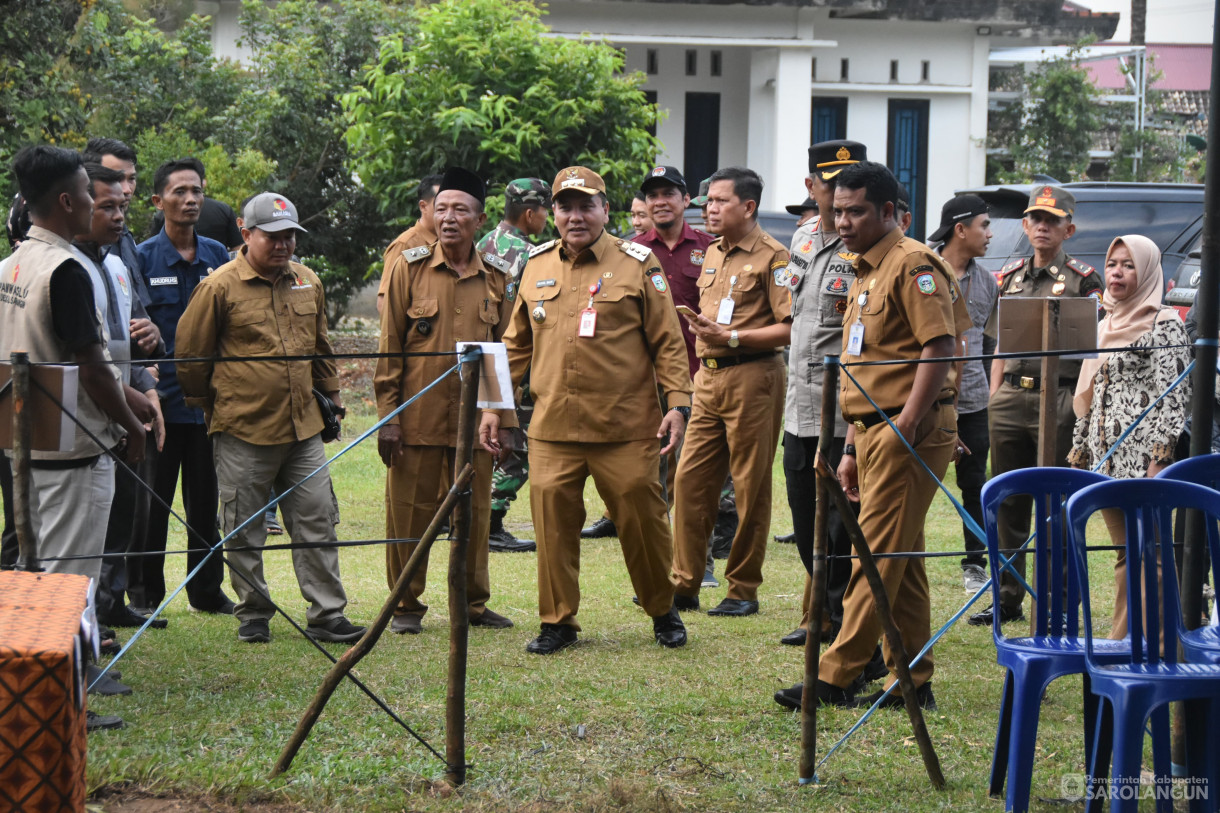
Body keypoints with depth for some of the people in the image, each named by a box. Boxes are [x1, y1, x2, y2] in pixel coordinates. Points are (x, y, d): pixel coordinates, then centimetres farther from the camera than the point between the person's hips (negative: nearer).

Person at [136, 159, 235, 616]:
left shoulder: (217, 256, 9)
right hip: (159, 399, -3)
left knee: (205, 500, 10)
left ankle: (207, 590, 20)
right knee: (152, 502, 2)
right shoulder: (142, 258, -1)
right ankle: (145, 594, 11)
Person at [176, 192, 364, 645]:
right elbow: (190, 354, -1)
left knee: (317, 521, 3)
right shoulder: (219, 287, -7)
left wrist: (330, 396, 23)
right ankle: (253, 616, 17)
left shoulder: (307, 283, 11)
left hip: (303, 427, 5)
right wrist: (205, 407, 6)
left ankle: (327, 616, 9)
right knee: (244, 530, 4)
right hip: (242, 431, -4)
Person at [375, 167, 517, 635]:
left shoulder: (496, 279, 7)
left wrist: (503, 417, 8)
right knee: (410, 514, 3)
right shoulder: (410, 268, 0)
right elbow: (389, 347, 0)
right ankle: (407, 606, 15)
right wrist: (387, 415, -6)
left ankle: (474, 602, 21)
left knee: (475, 513, 8)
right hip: (418, 419, -2)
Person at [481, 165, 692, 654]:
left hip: (626, 427, -3)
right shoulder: (537, 267, 13)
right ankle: (557, 621, 12)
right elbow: (516, 344, 18)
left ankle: (663, 610, 23)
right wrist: (493, 405, 13)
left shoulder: (638, 265, 1)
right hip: (552, 428, 3)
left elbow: (667, 342, 1)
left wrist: (678, 402, -8)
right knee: (552, 521, -1)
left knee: (642, 517, 3)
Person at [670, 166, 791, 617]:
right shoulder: (712, 254, 18)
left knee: (750, 487, 0)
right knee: (690, 479, 5)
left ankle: (744, 590, 8)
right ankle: (684, 584, 11)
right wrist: (699, 326, 13)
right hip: (709, 378, 8)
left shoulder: (772, 257, -8)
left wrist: (731, 337, -19)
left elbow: (791, 327, -16)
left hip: (752, 377, -8)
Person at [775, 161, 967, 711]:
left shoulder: (912, 264, -10)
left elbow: (939, 348, -19)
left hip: (910, 433, -10)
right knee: (901, 563, 11)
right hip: (874, 432, 10)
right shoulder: (866, 274, 21)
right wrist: (853, 448, 21)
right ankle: (911, 682, 15)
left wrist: (905, 428, -23)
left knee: (879, 557, -7)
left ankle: (836, 678, -6)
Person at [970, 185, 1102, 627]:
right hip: (1010, 399, 5)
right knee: (1008, 504, 9)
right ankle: (1008, 598, 18)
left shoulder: (1083, 280, -1)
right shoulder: (1009, 277, 14)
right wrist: (994, 400, 12)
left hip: (1059, 403, -5)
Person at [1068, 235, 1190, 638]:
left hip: (1143, 457, -7)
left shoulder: (1163, 324, -4)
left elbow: (1173, 396, -12)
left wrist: (1158, 460, -19)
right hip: (1106, 459, 7)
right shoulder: (1105, 326, 18)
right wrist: (1078, 455, 18)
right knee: (1125, 555, 10)